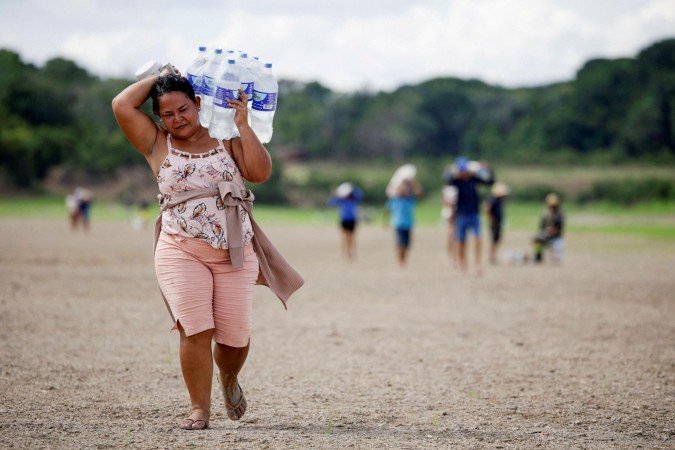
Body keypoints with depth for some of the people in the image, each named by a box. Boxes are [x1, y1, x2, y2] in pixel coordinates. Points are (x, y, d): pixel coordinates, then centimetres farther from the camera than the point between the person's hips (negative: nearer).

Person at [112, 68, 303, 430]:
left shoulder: (226, 139, 9)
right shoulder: (157, 144, 6)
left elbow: (261, 172, -4)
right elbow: (122, 106, -6)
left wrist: (243, 126, -10)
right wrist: (159, 77, 5)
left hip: (235, 253, 1)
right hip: (181, 251, -1)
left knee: (235, 335, 2)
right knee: (195, 329, -15)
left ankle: (229, 379, 35)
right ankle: (199, 409, -5)